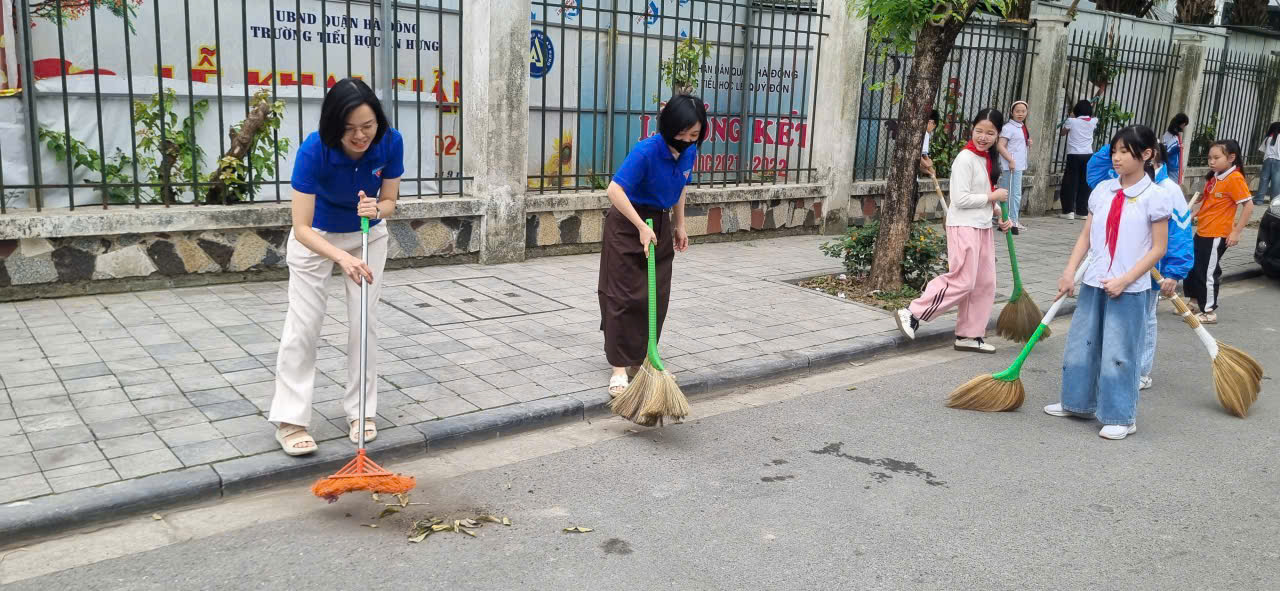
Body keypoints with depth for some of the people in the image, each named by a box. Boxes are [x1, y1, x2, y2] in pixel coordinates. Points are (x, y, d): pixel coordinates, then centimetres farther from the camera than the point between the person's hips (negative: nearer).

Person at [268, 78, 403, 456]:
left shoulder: (390, 142, -26)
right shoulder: (313, 151, -34)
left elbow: (389, 202, -12)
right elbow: (302, 229, -35)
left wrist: (375, 209, -35)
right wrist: (343, 258, -50)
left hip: (367, 235, 3)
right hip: (316, 236, -3)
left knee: (364, 321, 2)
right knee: (304, 323, -5)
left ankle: (361, 411, 14)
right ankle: (290, 420, 1)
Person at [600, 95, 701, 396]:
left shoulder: (689, 152, -5)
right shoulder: (646, 151, -27)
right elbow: (615, 190, -31)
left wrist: (680, 225, 15)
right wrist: (641, 227, -32)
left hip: (660, 224, 7)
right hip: (628, 224, -7)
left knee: (657, 296, 8)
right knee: (625, 295, -5)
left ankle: (641, 358, 23)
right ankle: (620, 367, 1)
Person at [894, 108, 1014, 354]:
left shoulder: (988, 160, 13)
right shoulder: (965, 159, -14)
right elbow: (961, 199, -20)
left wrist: (1000, 214, 8)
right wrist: (992, 197, -12)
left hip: (983, 227, 9)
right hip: (964, 227, -9)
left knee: (985, 283, 9)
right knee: (962, 281, -13)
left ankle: (969, 335, 17)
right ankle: (912, 314, -5)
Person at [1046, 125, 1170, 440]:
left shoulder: (1154, 197, -8)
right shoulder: (1103, 190, 5)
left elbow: (1158, 248, -8)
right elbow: (1086, 236, 8)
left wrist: (1125, 280, -15)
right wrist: (1069, 272, -1)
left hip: (1129, 290, -5)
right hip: (1093, 283, 5)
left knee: (1119, 352, 0)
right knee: (1081, 344, 13)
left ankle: (1122, 417, 13)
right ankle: (1079, 402, 29)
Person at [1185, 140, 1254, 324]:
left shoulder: (1235, 179, -16)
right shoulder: (1213, 177, 8)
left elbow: (1249, 206, -18)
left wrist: (1236, 232, -19)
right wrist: (1194, 213, 9)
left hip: (1217, 235, -9)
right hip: (1202, 232, 9)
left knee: (1208, 273, -1)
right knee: (1192, 267, 18)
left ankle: (1209, 312, 11)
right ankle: (1195, 301, 36)